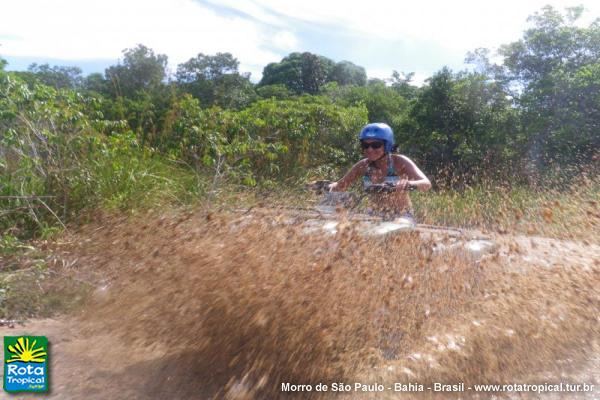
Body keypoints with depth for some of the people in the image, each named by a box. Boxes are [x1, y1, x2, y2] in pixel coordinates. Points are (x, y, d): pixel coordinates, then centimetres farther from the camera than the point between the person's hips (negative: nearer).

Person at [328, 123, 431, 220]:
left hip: (401, 219, -2)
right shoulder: (363, 165, -7)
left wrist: (409, 184, -48)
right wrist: (330, 187, -25)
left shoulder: (399, 162, -16)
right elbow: (340, 185, -2)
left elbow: (426, 184, -27)